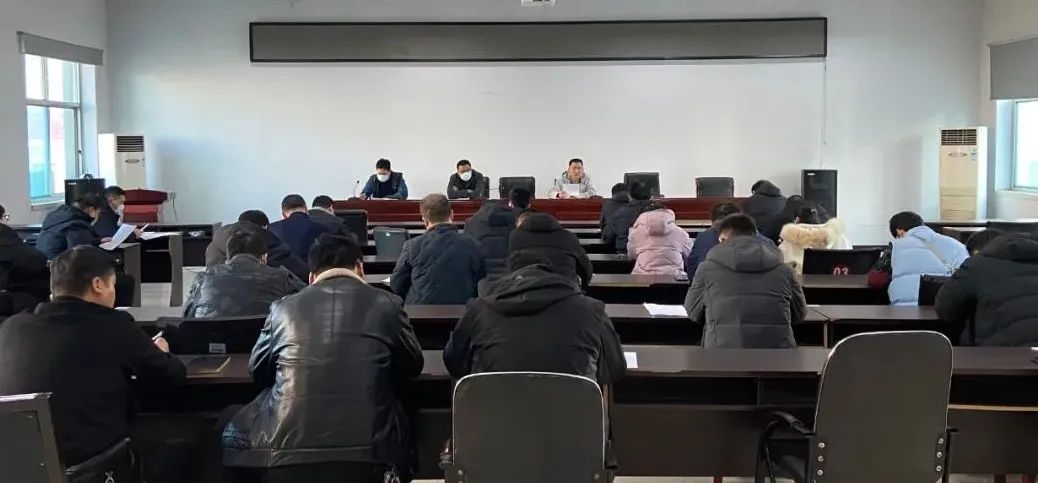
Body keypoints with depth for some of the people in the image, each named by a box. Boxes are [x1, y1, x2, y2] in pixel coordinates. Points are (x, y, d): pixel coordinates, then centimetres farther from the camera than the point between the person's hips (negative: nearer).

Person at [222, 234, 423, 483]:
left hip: (287, 450, 1)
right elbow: (411, 366, 21)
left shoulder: (284, 307, 12)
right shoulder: (387, 303, 8)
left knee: (233, 431, 28)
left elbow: (258, 370, 25)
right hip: (366, 450, -1)